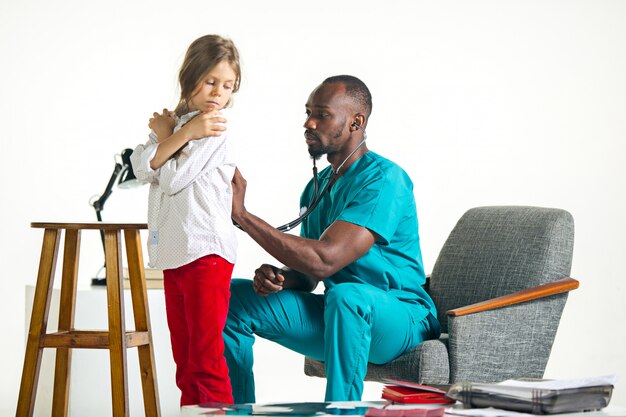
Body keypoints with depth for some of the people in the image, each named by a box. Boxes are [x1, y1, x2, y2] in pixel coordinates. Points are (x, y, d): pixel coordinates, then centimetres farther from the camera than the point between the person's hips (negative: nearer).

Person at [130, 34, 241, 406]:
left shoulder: (214, 131, -6)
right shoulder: (174, 121, 14)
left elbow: (172, 179, -11)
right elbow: (142, 167, -3)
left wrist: (166, 135, 0)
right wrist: (184, 132, -12)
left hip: (206, 253, -8)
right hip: (173, 253, 8)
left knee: (206, 359, -9)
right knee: (184, 361, 13)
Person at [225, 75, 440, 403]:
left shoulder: (383, 179, -18)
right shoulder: (317, 187, 11)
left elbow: (324, 261, -28)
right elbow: (307, 274, 16)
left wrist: (242, 214, -26)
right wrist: (276, 278, -10)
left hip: (401, 317, -8)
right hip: (337, 315, 8)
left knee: (346, 295, -41)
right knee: (233, 296, -2)